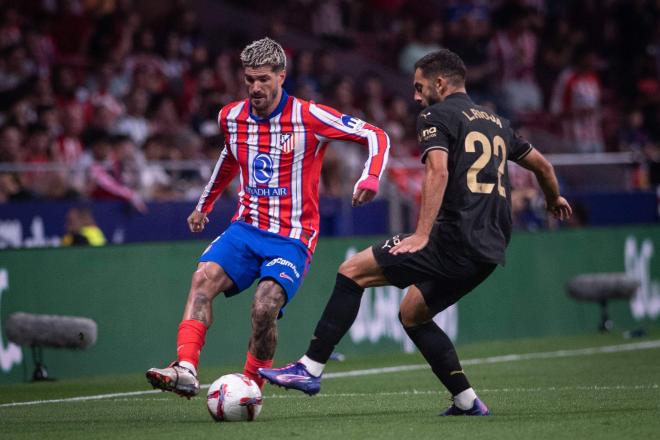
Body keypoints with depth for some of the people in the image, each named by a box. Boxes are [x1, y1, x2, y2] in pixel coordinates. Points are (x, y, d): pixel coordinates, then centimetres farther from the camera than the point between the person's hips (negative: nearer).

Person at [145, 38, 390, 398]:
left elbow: (376, 137, -6)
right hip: (246, 229, 4)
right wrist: (204, 206, 37)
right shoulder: (231, 117, 6)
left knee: (265, 308, -25)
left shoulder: (308, 117, -9)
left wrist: (370, 179, -24)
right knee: (204, 276, -23)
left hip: (292, 237, -4)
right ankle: (186, 370, -33)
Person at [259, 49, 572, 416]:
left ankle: (311, 368, -11)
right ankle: (467, 401, 15)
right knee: (412, 313, 22)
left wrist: (422, 235, -23)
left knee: (353, 271, -5)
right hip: (491, 249, 8)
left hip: (455, 239, -8)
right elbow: (542, 165, 33)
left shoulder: (436, 116, 0)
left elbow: (438, 170, -17)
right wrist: (554, 198, 55)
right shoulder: (496, 122, 23)